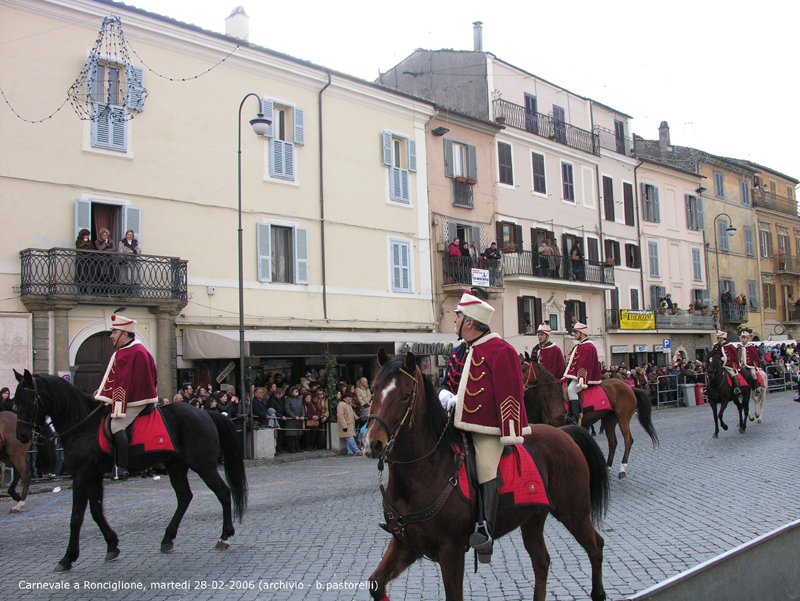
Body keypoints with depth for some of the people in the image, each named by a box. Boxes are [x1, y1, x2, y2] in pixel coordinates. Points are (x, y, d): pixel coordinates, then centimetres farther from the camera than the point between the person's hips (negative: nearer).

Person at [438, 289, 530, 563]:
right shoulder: (459, 352, 14)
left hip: (487, 432, -8)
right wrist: (446, 396, -2)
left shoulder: (500, 350, -10)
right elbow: (447, 382, 23)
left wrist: (511, 435, -17)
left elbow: (509, 394, -13)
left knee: (486, 471, -15)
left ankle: (485, 532, -9)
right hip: (460, 427, 8)